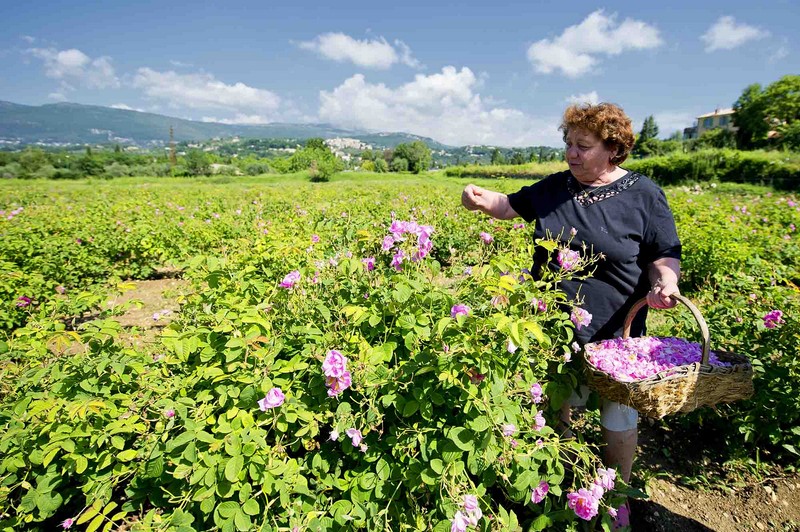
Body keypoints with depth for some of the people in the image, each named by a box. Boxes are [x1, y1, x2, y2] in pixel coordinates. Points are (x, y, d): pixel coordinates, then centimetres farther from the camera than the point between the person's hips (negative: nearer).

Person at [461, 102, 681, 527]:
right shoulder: (554, 187, 4)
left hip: (612, 333, -2)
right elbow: (510, 205, 13)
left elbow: (665, 256, -1)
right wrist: (482, 200, -8)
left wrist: (666, 282, -23)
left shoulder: (644, 195, -5)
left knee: (618, 416, 15)